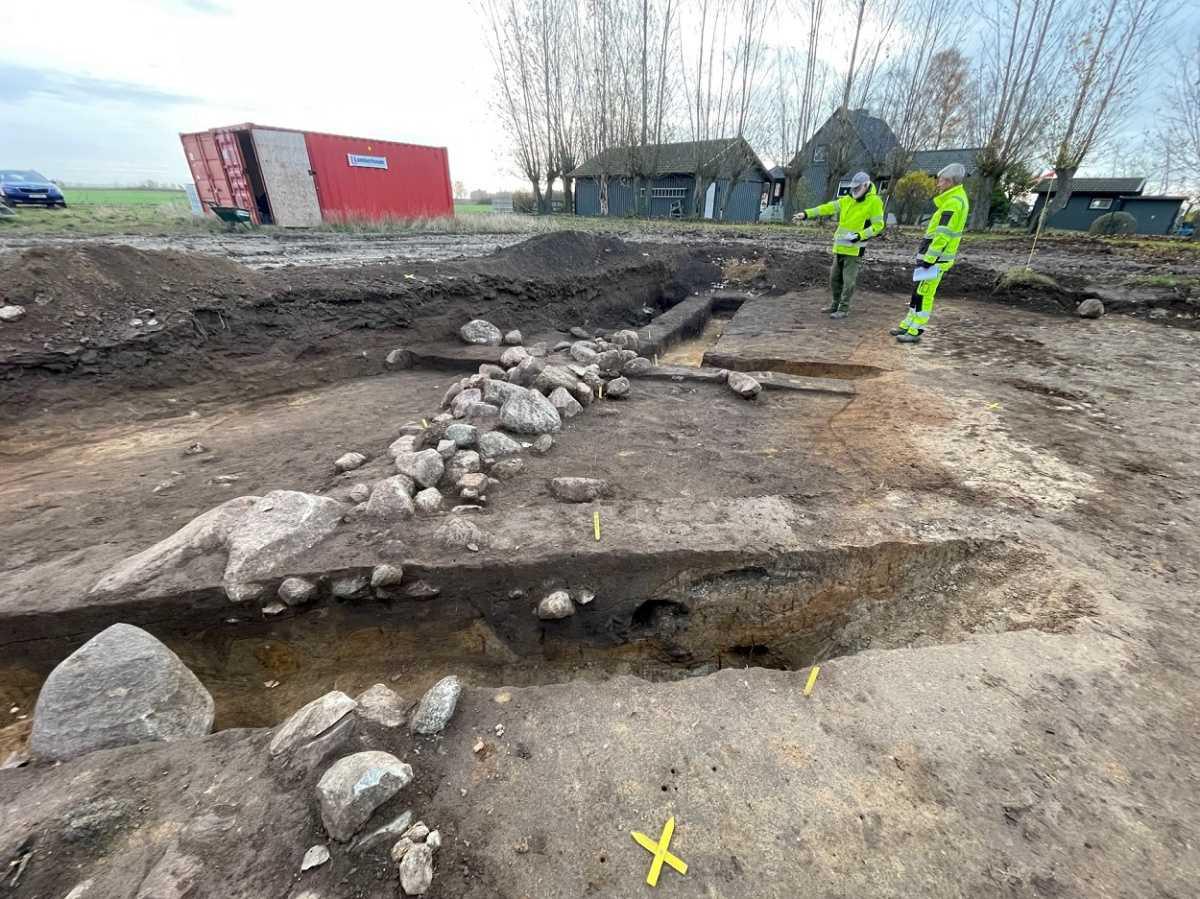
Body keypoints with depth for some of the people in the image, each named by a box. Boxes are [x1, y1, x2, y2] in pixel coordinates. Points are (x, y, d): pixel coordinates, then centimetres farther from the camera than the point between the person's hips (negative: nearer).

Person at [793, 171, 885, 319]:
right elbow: (827, 208, 5)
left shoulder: (874, 202, -7)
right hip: (840, 247, 7)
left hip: (855, 249, -7)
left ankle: (844, 309, 4)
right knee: (834, 277, 13)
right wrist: (806, 213, -4)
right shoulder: (847, 200, 10)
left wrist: (860, 235, -21)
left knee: (848, 280, -4)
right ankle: (836, 304, 28)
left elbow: (878, 225, -9)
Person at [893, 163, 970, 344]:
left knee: (924, 294, -9)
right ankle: (908, 325, 20)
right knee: (919, 292, 14)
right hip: (937, 256, 10)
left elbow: (943, 234, -22)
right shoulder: (956, 199, 19)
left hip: (936, 258, -10)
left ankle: (915, 332, -8)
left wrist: (929, 258, -23)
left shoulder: (953, 202, -15)